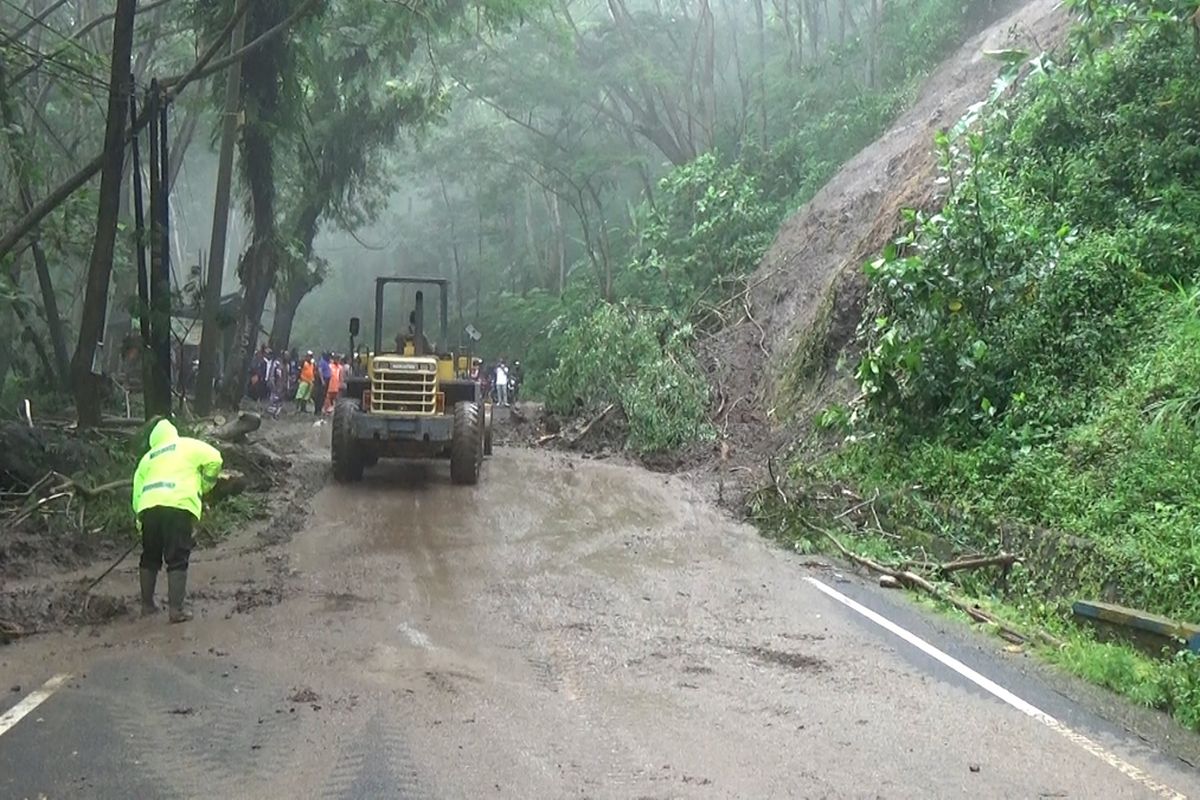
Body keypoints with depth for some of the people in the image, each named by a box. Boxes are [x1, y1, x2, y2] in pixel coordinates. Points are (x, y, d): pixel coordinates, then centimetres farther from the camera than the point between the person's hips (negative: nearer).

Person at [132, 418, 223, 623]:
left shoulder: (147, 458, 28)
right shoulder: (187, 445, 17)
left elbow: (137, 493, 21)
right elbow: (214, 459, 4)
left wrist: (139, 519, 26)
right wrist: (203, 487, 17)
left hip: (149, 507, 4)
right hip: (178, 506, -4)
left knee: (150, 558, 19)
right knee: (177, 560, -2)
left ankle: (147, 604, 25)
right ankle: (176, 609, -8)